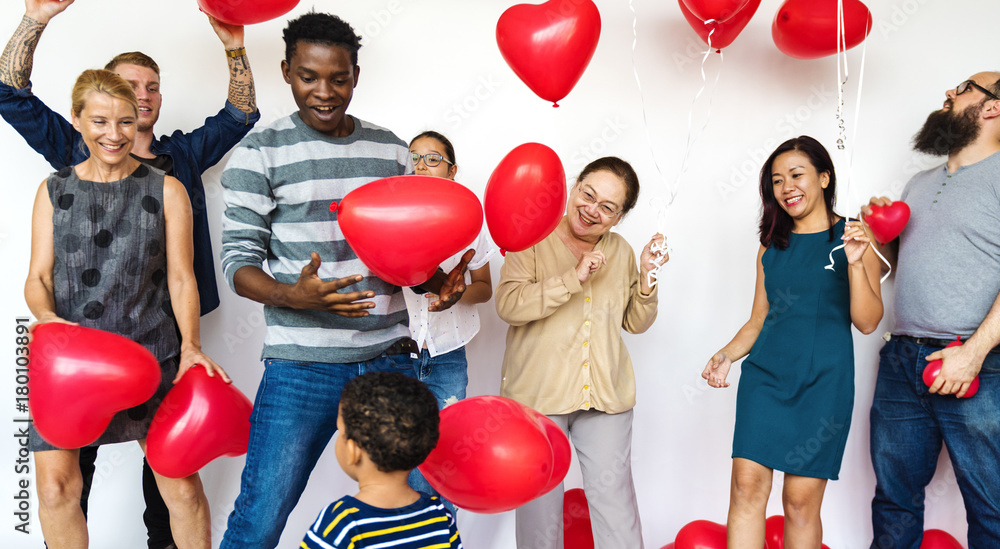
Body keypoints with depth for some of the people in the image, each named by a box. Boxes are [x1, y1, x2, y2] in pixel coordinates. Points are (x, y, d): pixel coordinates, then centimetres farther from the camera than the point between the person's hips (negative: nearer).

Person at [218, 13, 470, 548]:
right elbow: (239, 261, -4)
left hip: (390, 358, 4)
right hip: (302, 364, -3)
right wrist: (293, 295, -24)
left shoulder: (391, 150, 11)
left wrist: (439, 284, -6)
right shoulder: (260, 152, -1)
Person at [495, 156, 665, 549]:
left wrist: (645, 280, -4)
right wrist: (573, 278, -22)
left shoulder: (620, 251, 11)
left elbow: (636, 323, 13)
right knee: (539, 496, 7)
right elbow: (508, 304, -17)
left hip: (606, 396, 3)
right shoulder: (532, 240, -3)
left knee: (614, 495, 4)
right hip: (538, 393, -3)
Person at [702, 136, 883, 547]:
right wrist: (727, 354, 0)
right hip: (765, 374, 3)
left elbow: (867, 322, -3)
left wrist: (855, 263, -15)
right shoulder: (771, 247, 13)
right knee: (747, 485, -8)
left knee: (802, 499, 0)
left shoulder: (853, 239, 3)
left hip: (823, 380, -3)